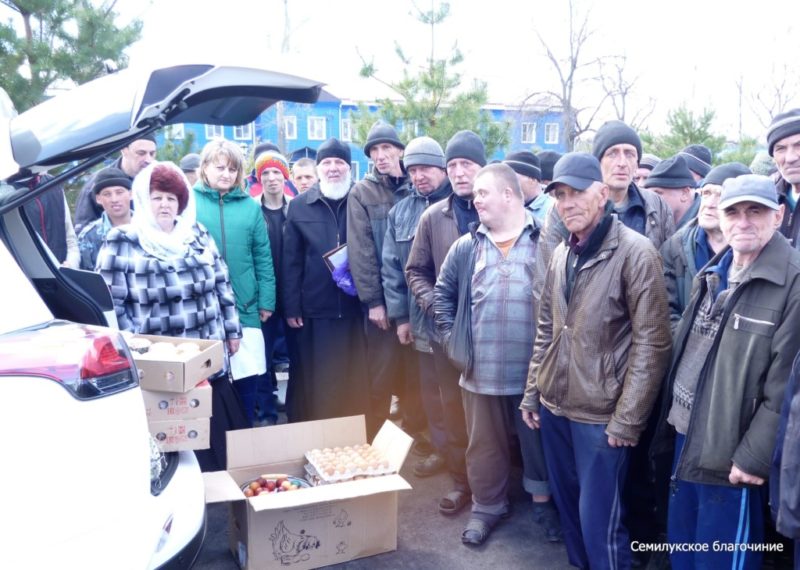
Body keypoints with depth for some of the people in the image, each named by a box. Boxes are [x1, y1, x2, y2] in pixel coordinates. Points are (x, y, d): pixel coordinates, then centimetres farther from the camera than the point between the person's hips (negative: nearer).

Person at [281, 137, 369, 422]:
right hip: (314, 310, 0)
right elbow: (291, 261, 3)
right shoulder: (299, 206, 5)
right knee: (316, 381, 9)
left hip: (356, 307, 0)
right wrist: (291, 307, -1)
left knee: (356, 379, 9)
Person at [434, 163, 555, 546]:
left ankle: (544, 501, 36)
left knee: (539, 440, 14)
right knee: (484, 444, 15)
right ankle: (488, 506, 34)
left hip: (535, 370, -2)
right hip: (481, 370, 3)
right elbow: (443, 293, 14)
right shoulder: (466, 247, 6)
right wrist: (451, 339, 5)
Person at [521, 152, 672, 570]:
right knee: (567, 506, 19)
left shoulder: (636, 252, -13)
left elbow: (651, 344, -14)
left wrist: (627, 420, -14)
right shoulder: (561, 254, 8)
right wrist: (532, 392, 11)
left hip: (601, 414, -6)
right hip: (554, 405, 7)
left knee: (598, 520, 0)